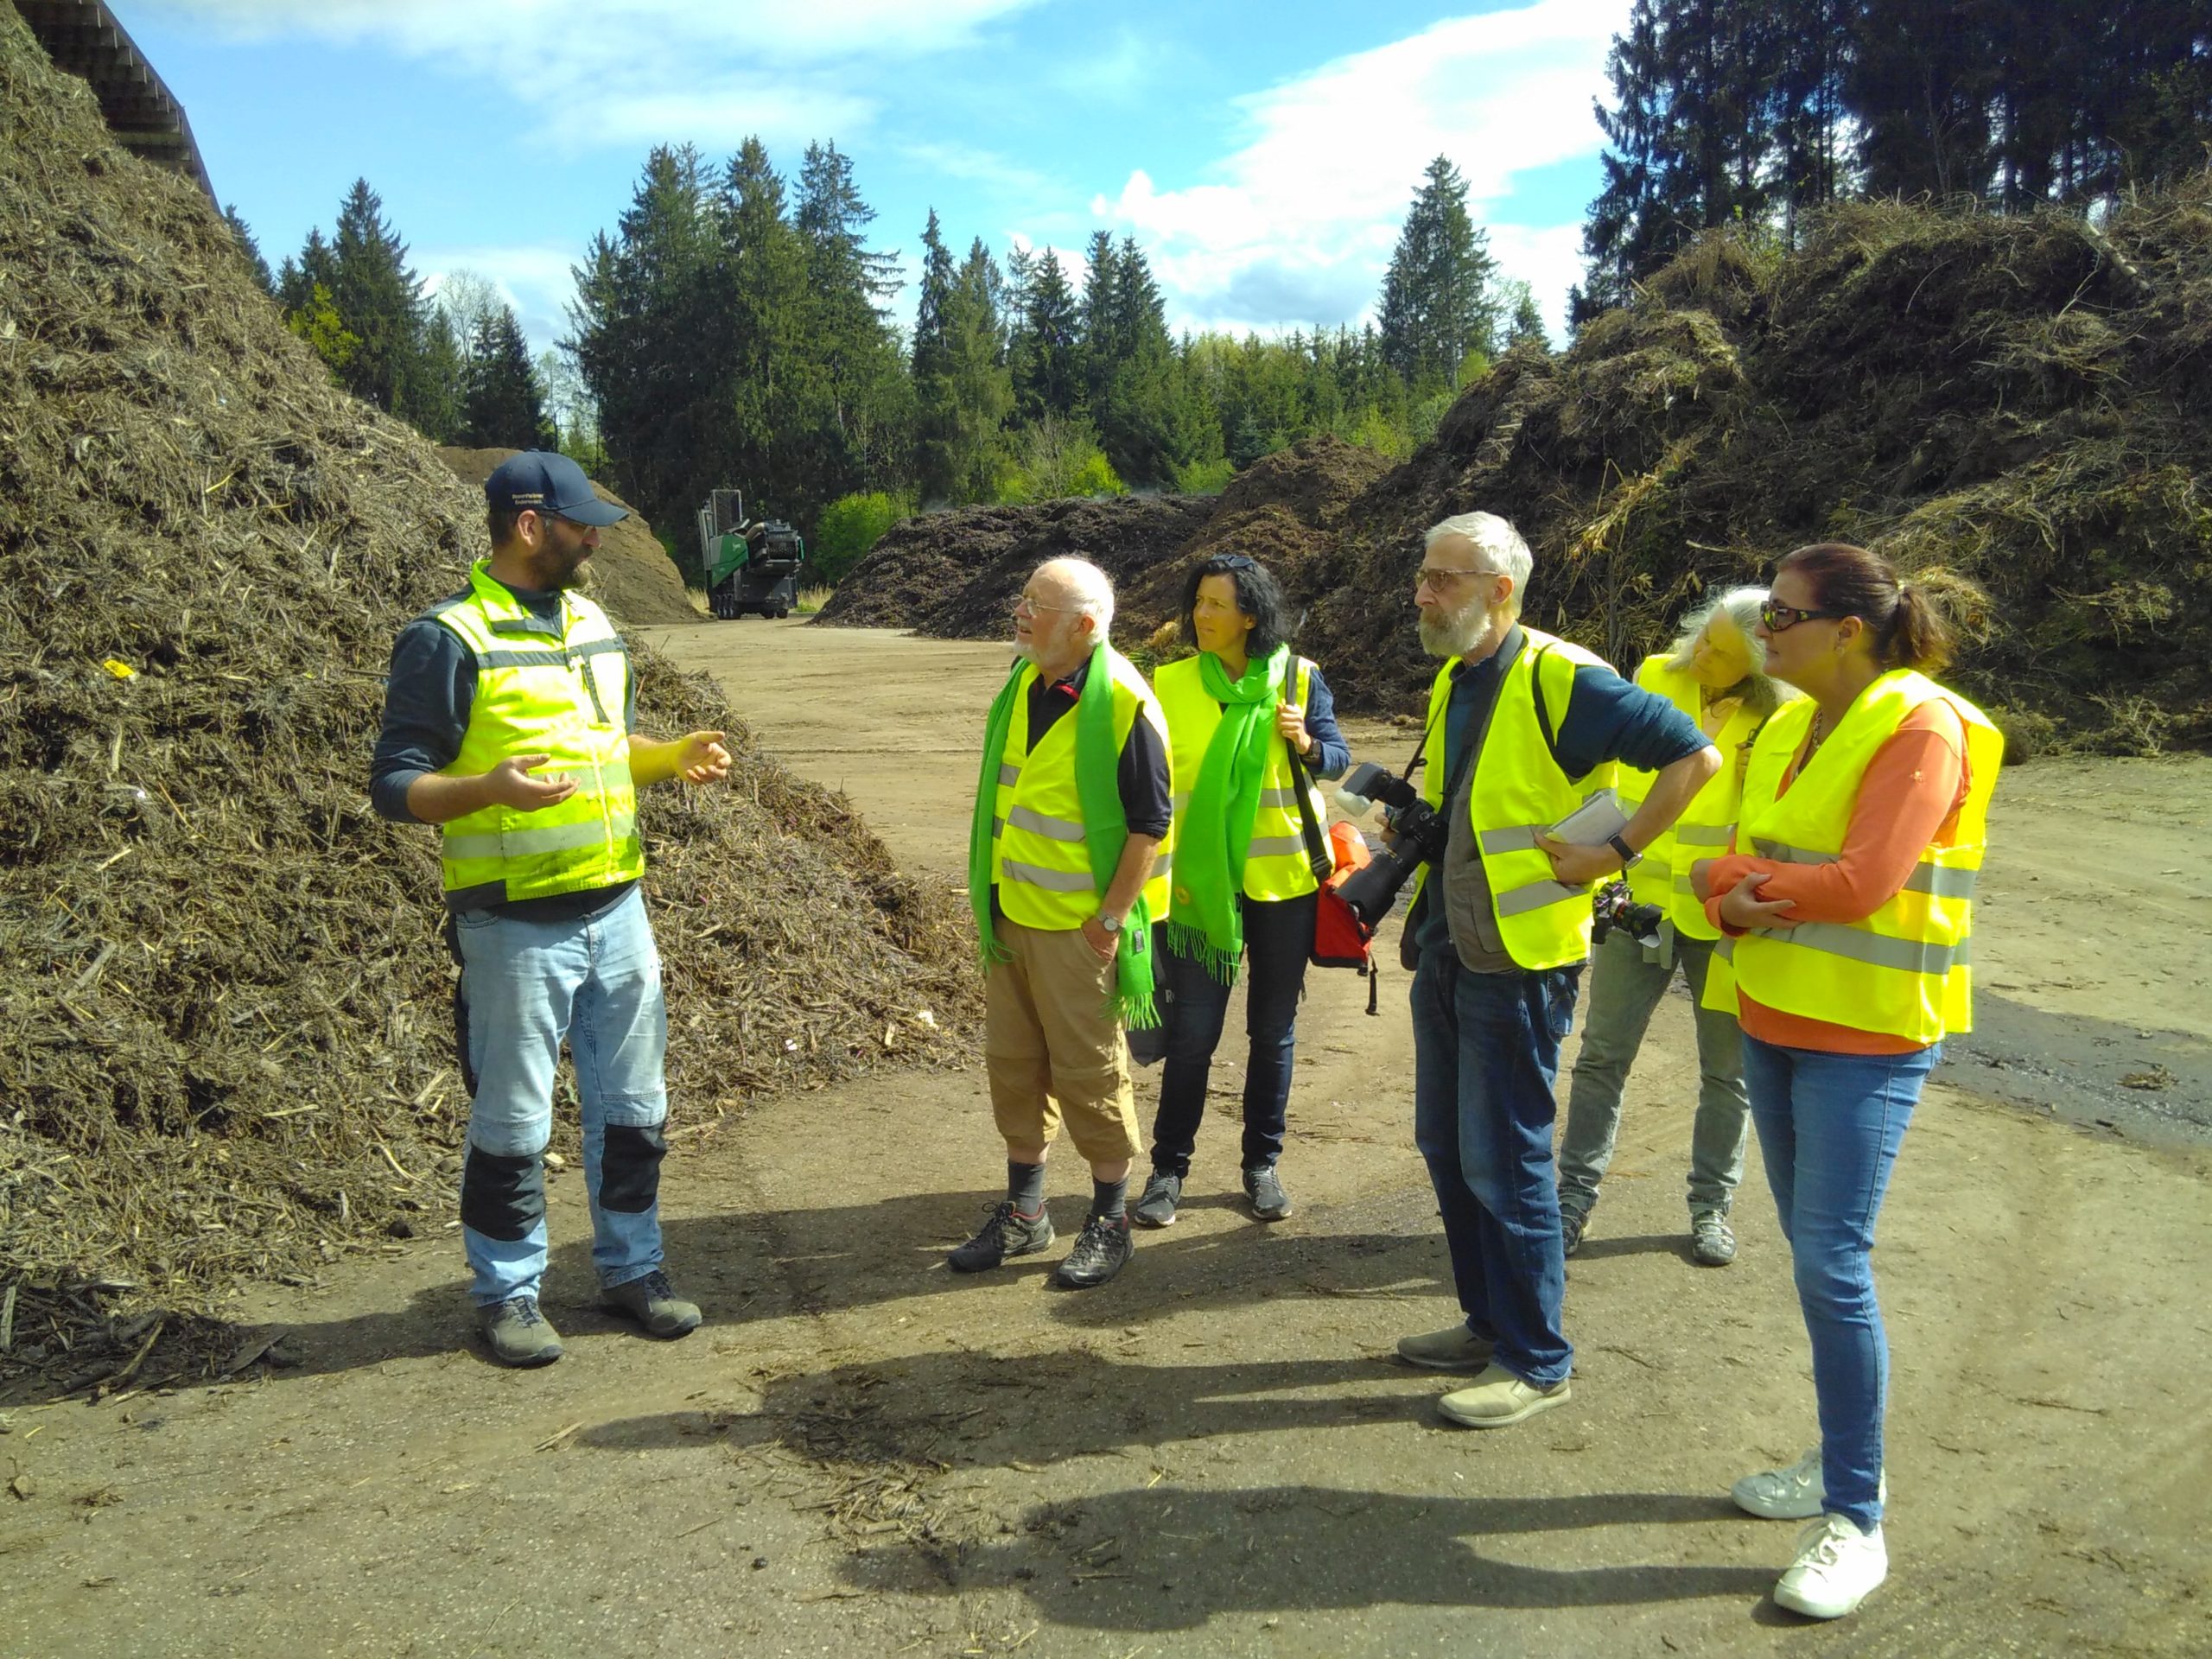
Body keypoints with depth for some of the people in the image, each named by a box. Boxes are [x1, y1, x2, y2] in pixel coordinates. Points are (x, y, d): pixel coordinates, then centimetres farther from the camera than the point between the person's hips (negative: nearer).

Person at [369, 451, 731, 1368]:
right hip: (516, 925, -7)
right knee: (512, 1122, 5)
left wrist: (674, 756, 3)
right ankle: (508, 1292, 22)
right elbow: (395, 785, -12)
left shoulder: (591, 622, 13)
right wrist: (491, 788, -30)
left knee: (632, 1103, 14)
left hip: (616, 908, 7)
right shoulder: (448, 638, -10)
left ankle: (631, 1266, 30)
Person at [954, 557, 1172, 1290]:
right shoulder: (1022, 685, 6)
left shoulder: (1123, 705, -17)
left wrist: (1112, 918, -16)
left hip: (1078, 926, -7)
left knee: (1089, 1071, 3)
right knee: (1013, 1064, 14)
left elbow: (1149, 823, -15)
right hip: (1010, 914, 7)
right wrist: (987, 897, 14)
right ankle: (1024, 1210, 29)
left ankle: (1109, 1222, 18)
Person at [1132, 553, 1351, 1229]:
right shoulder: (1170, 684, -1)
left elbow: (1338, 757, 2)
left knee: (1274, 1028, 11)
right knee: (1191, 1032, 1)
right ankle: (1169, 1167, 16)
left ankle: (1262, 1163, 25)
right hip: (1199, 880, 0)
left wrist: (1306, 744, -19)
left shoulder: (1298, 678, -2)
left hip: (1283, 877, 1)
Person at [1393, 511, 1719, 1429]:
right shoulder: (1453, 683, 10)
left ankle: (1535, 1362, 15)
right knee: (1446, 1146, 16)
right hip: (1445, 956, 9)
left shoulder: (1561, 681, -16)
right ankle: (1487, 1321, 32)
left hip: (1518, 965, -9)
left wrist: (1615, 852, -18)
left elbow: (1695, 754, -16)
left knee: (1503, 1164, -1)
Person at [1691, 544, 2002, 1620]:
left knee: (1833, 1262, -8)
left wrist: (1750, 877, -9)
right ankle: (1841, 1460, 29)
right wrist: (1732, 893, -14)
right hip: (1773, 1018, 8)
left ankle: (1857, 1522, 3)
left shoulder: (1921, 727, -14)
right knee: (1811, 1247, 14)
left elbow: (1859, 884, -22)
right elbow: (1736, 864, 7)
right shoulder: (1789, 726, 10)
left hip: (1865, 1035, -8)